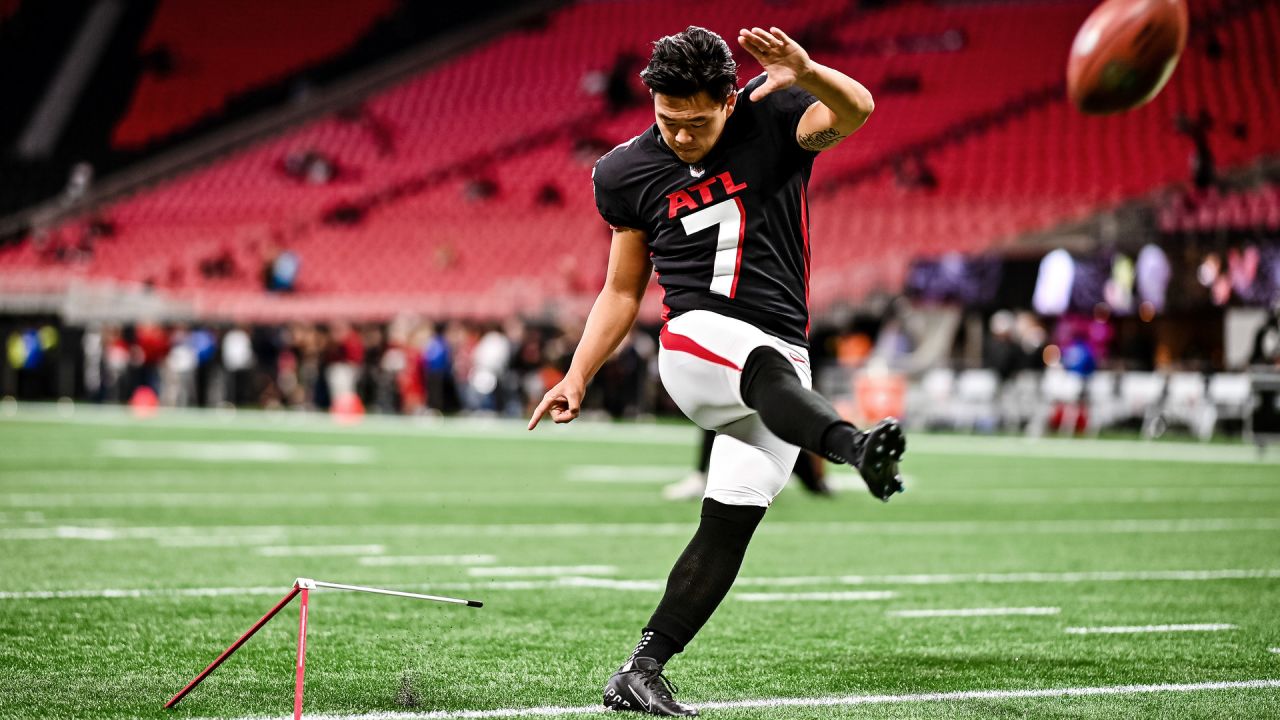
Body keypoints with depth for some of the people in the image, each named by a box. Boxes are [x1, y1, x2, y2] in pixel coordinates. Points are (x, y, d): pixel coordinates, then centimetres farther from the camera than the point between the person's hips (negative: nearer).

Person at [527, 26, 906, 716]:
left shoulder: (772, 116, -1)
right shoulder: (630, 172, 6)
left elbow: (854, 113, -22)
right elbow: (622, 291, 15)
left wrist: (808, 75, -44)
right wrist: (576, 379, 6)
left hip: (780, 359, 1)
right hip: (698, 341, -1)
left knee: (729, 523, -6)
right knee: (768, 369, -36)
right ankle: (856, 447, -68)